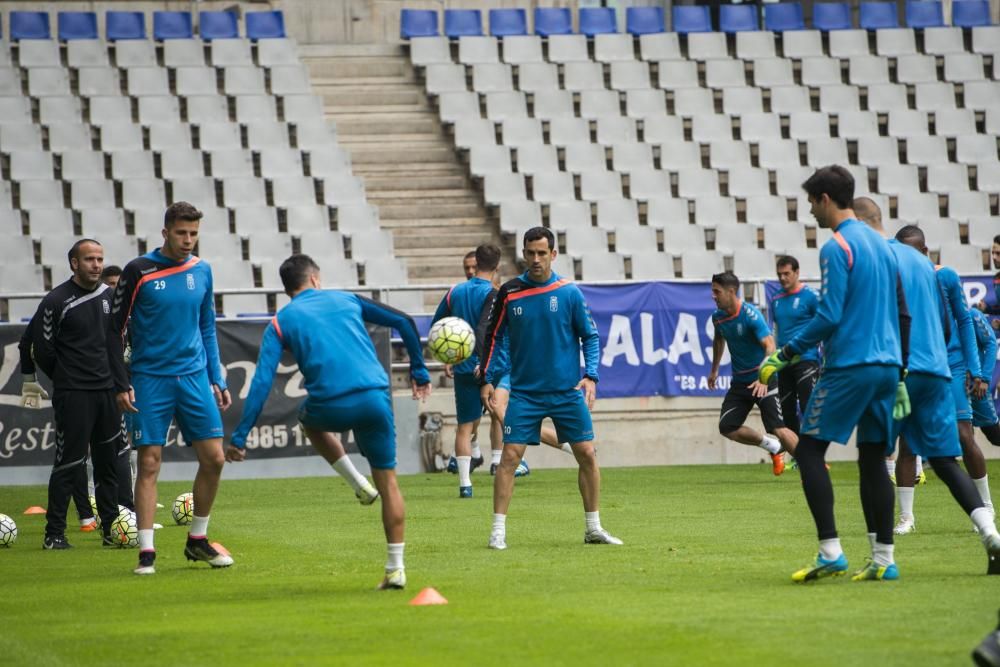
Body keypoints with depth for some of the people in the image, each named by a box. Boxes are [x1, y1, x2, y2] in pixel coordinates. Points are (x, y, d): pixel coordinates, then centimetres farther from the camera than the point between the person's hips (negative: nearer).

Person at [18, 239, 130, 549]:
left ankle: (111, 528, 16)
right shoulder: (57, 301, -10)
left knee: (109, 462, 9)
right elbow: (41, 348, -6)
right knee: (69, 463, -7)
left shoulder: (109, 295, 9)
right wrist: (64, 378, 3)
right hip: (73, 394, -6)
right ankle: (54, 533, -1)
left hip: (107, 391, 6)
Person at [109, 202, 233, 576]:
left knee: (213, 458, -2)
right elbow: (116, 330, -3)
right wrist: (121, 385, -8)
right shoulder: (139, 271, -5)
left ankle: (197, 541, 15)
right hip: (150, 380, -4)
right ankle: (146, 552, -3)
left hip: (194, 377, 4)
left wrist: (217, 379, 13)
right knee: (149, 464, -6)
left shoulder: (201, 271, 8)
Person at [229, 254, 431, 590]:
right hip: (375, 398, 1)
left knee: (309, 419, 36)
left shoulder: (280, 323, 13)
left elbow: (262, 382, 3)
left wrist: (240, 437, 3)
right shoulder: (346, 300, 19)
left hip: (331, 407, -1)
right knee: (387, 480, 14)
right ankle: (396, 568, 10)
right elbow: (403, 322, 18)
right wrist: (419, 371, 27)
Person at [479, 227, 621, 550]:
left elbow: (590, 337, 2)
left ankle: (594, 528, 13)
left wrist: (590, 376, -10)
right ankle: (498, 530, -4)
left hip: (567, 391, 0)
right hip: (524, 392, 0)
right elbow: (493, 337, 7)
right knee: (510, 456, -9)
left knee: (587, 455, 0)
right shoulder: (509, 293, -1)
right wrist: (487, 379, 1)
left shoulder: (569, 293, -3)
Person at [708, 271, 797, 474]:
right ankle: (773, 447, 15)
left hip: (763, 381, -7)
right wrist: (714, 369, 30)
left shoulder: (750, 314, -21)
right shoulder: (718, 317, 1)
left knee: (778, 429, -17)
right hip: (739, 381, 7)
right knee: (727, 427, -4)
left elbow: (770, 345, -32)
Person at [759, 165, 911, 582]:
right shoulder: (881, 245, 16)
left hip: (849, 365, -8)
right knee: (873, 460, 10)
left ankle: (830, 552, -10)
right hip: (886, 366, 8)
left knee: (809, 450, -2)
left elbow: (829, 317, -17)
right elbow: (903, 315, 18)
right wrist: (899, 378, 22)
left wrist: (786, 355, -9)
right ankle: (883, 560, 5)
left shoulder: (837, 248, -10)